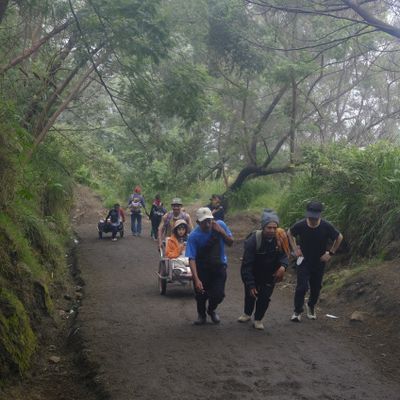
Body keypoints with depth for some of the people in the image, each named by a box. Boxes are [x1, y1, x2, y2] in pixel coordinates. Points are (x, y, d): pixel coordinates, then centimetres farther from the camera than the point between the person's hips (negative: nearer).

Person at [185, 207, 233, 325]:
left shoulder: (220, 225, -16)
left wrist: (221, 231, -24)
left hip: (219, 265, 1)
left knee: (218, 294, -6)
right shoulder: (193, 236, -23)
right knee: (201, 294, 1)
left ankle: (211, 310, 31)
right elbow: (192, 259, -25)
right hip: (202, 267, -1)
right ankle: (201, 314, 35)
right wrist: (196, 279, -35)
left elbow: (230, 243, -5)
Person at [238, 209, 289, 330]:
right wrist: (250, 284, -27)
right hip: (253, 273, -1)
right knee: (250, 294, 16)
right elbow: (246, 264, -27)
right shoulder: (253, 240, -31)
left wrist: (283, 266, -36)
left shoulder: (280, 237, -23)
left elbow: (284, 254, -12)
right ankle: (247, 314, 45)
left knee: (265, 297, -2)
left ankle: (258, 319, 22)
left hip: (270, 275, 1)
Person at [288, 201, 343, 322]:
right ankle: (297, 311, 3)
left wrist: (330, 253, -4)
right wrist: (295, 249, -3)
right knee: (302, 286, -11)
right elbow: (290, 233, 3)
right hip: (304, 261, -1)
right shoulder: (300, 225, -20)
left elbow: (339, 237, -2)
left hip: (319, 262, 1)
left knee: (316, 287, 12)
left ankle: (311, 306, 38)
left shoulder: (326, 227, -21)